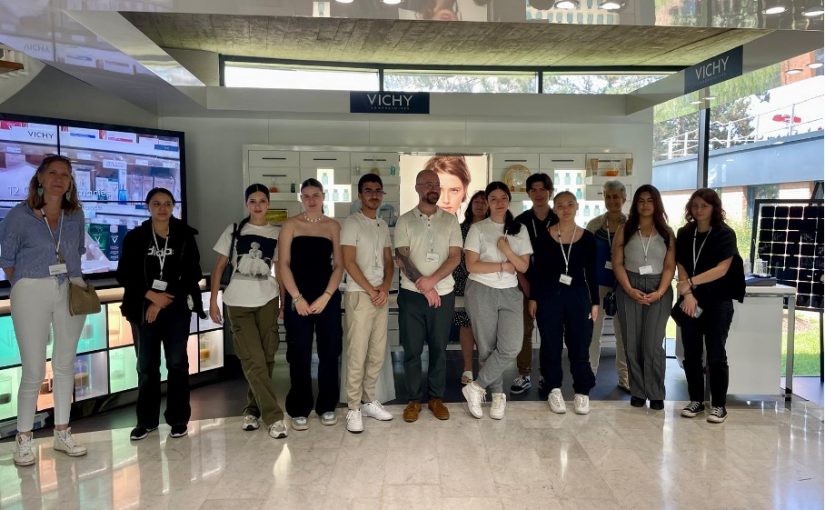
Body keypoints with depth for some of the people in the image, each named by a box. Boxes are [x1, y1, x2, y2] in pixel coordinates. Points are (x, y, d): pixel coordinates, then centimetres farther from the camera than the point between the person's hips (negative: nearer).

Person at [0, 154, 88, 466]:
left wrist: (72, 280, 10)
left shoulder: (76, 215, 6)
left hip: (71, 292, 4)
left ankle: (62, 433, 21)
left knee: (65, 365, 10)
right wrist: (25, 287, 5)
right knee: (34, 370, -3)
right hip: (32, 293, -3)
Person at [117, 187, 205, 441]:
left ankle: (178, 419, 13)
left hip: (177, 308, -1)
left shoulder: (185, 236, 1)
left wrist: (164, 302, -8)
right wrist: (152, 296, -11)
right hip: (144, 308, 1)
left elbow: (192, 274, -3)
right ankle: (146, 420, 19)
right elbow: (124, 275, 0)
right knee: (146, 366, 6)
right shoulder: (135, 237, 4)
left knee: (177, 363, 3)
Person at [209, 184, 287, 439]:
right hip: (237, 302, -1)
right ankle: (274, 416, -2)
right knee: (254, 361, -7)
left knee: (266, 358, 4)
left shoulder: (277, 234, 8)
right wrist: (213, 300, 0)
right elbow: (219, 266, 6)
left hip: (267, 301, 2)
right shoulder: (234, 231, 5)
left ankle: (253, 409, 23)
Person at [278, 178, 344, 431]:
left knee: (329, 352, 5)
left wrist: (325, 297, -9)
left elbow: (339, 265, 2)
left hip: (328, 298, 1)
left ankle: (327, 406, 20)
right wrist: (297, 298, -11)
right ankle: (299, 410, 15)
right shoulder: (291, 225, 3)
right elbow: (283, 265, -2)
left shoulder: (333, 226, 6)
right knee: (299, 355, 2)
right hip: (297, 298, -1)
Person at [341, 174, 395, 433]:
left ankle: (369, 401, 21)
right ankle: (353, 408, 5)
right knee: (357, 353, -5)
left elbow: (388, 261, 14)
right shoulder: (352, 223, -5)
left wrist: (385, 287, -3)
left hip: (381, 295, 7)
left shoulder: (383, 225, 15)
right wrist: (371, 291, -10)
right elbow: (348, 262, -11)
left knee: (378, 353, 9)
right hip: (359, 295, -6)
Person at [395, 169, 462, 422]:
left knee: (439, 349, 9)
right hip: (411, 294, -1)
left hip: (443, 294, 1)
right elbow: (402, 258, -7)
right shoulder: (405, 220, 0)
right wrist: (424, 288, -14)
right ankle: (414, 398, 19)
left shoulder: (450, 220, 5)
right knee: (412, 350, 5)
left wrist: (432, 280, -17)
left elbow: (455, 256, -3)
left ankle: (436, 397, 23)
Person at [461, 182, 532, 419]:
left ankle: (476, 387, 2)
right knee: (487, 347, 3)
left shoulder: (520, 230, 10)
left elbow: (524, 267, 5)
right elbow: (472, 266, -8)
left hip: (510, 293, 3)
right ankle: (498, 394, 21)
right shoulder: (478, 229, 0)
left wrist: (507, 250, -11)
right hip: (481, 292, -2)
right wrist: (503, 266, -7)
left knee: (511, 347, -11)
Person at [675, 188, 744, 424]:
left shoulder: (725, 234, -5)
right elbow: (680, 267, 2)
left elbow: (721, 269, -14)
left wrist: (691, 282, -21)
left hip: (718, 302, -3)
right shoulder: (684, 234, 7)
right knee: (691, 353, 6)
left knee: (715, 354, -1)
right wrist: (687, 294, -11)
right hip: (691, 301, 4)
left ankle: (718, 405, 10)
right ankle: (696, 400, 18)